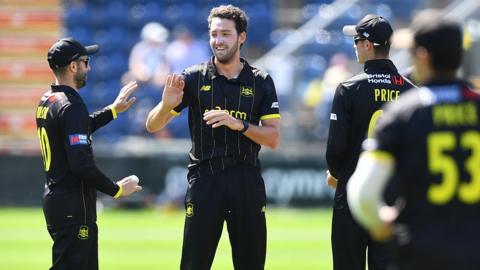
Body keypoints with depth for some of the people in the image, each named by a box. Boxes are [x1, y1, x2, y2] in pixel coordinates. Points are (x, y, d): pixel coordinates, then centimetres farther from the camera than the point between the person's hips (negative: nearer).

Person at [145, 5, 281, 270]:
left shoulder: (261, 82, 7)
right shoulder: (194, 78, 4)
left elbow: (273, 138, 2)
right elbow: (152, 125, 3)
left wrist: (239, 124, -14)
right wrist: (166, 105, -19)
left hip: (247, 181, 1)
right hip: (205, 180, -1)